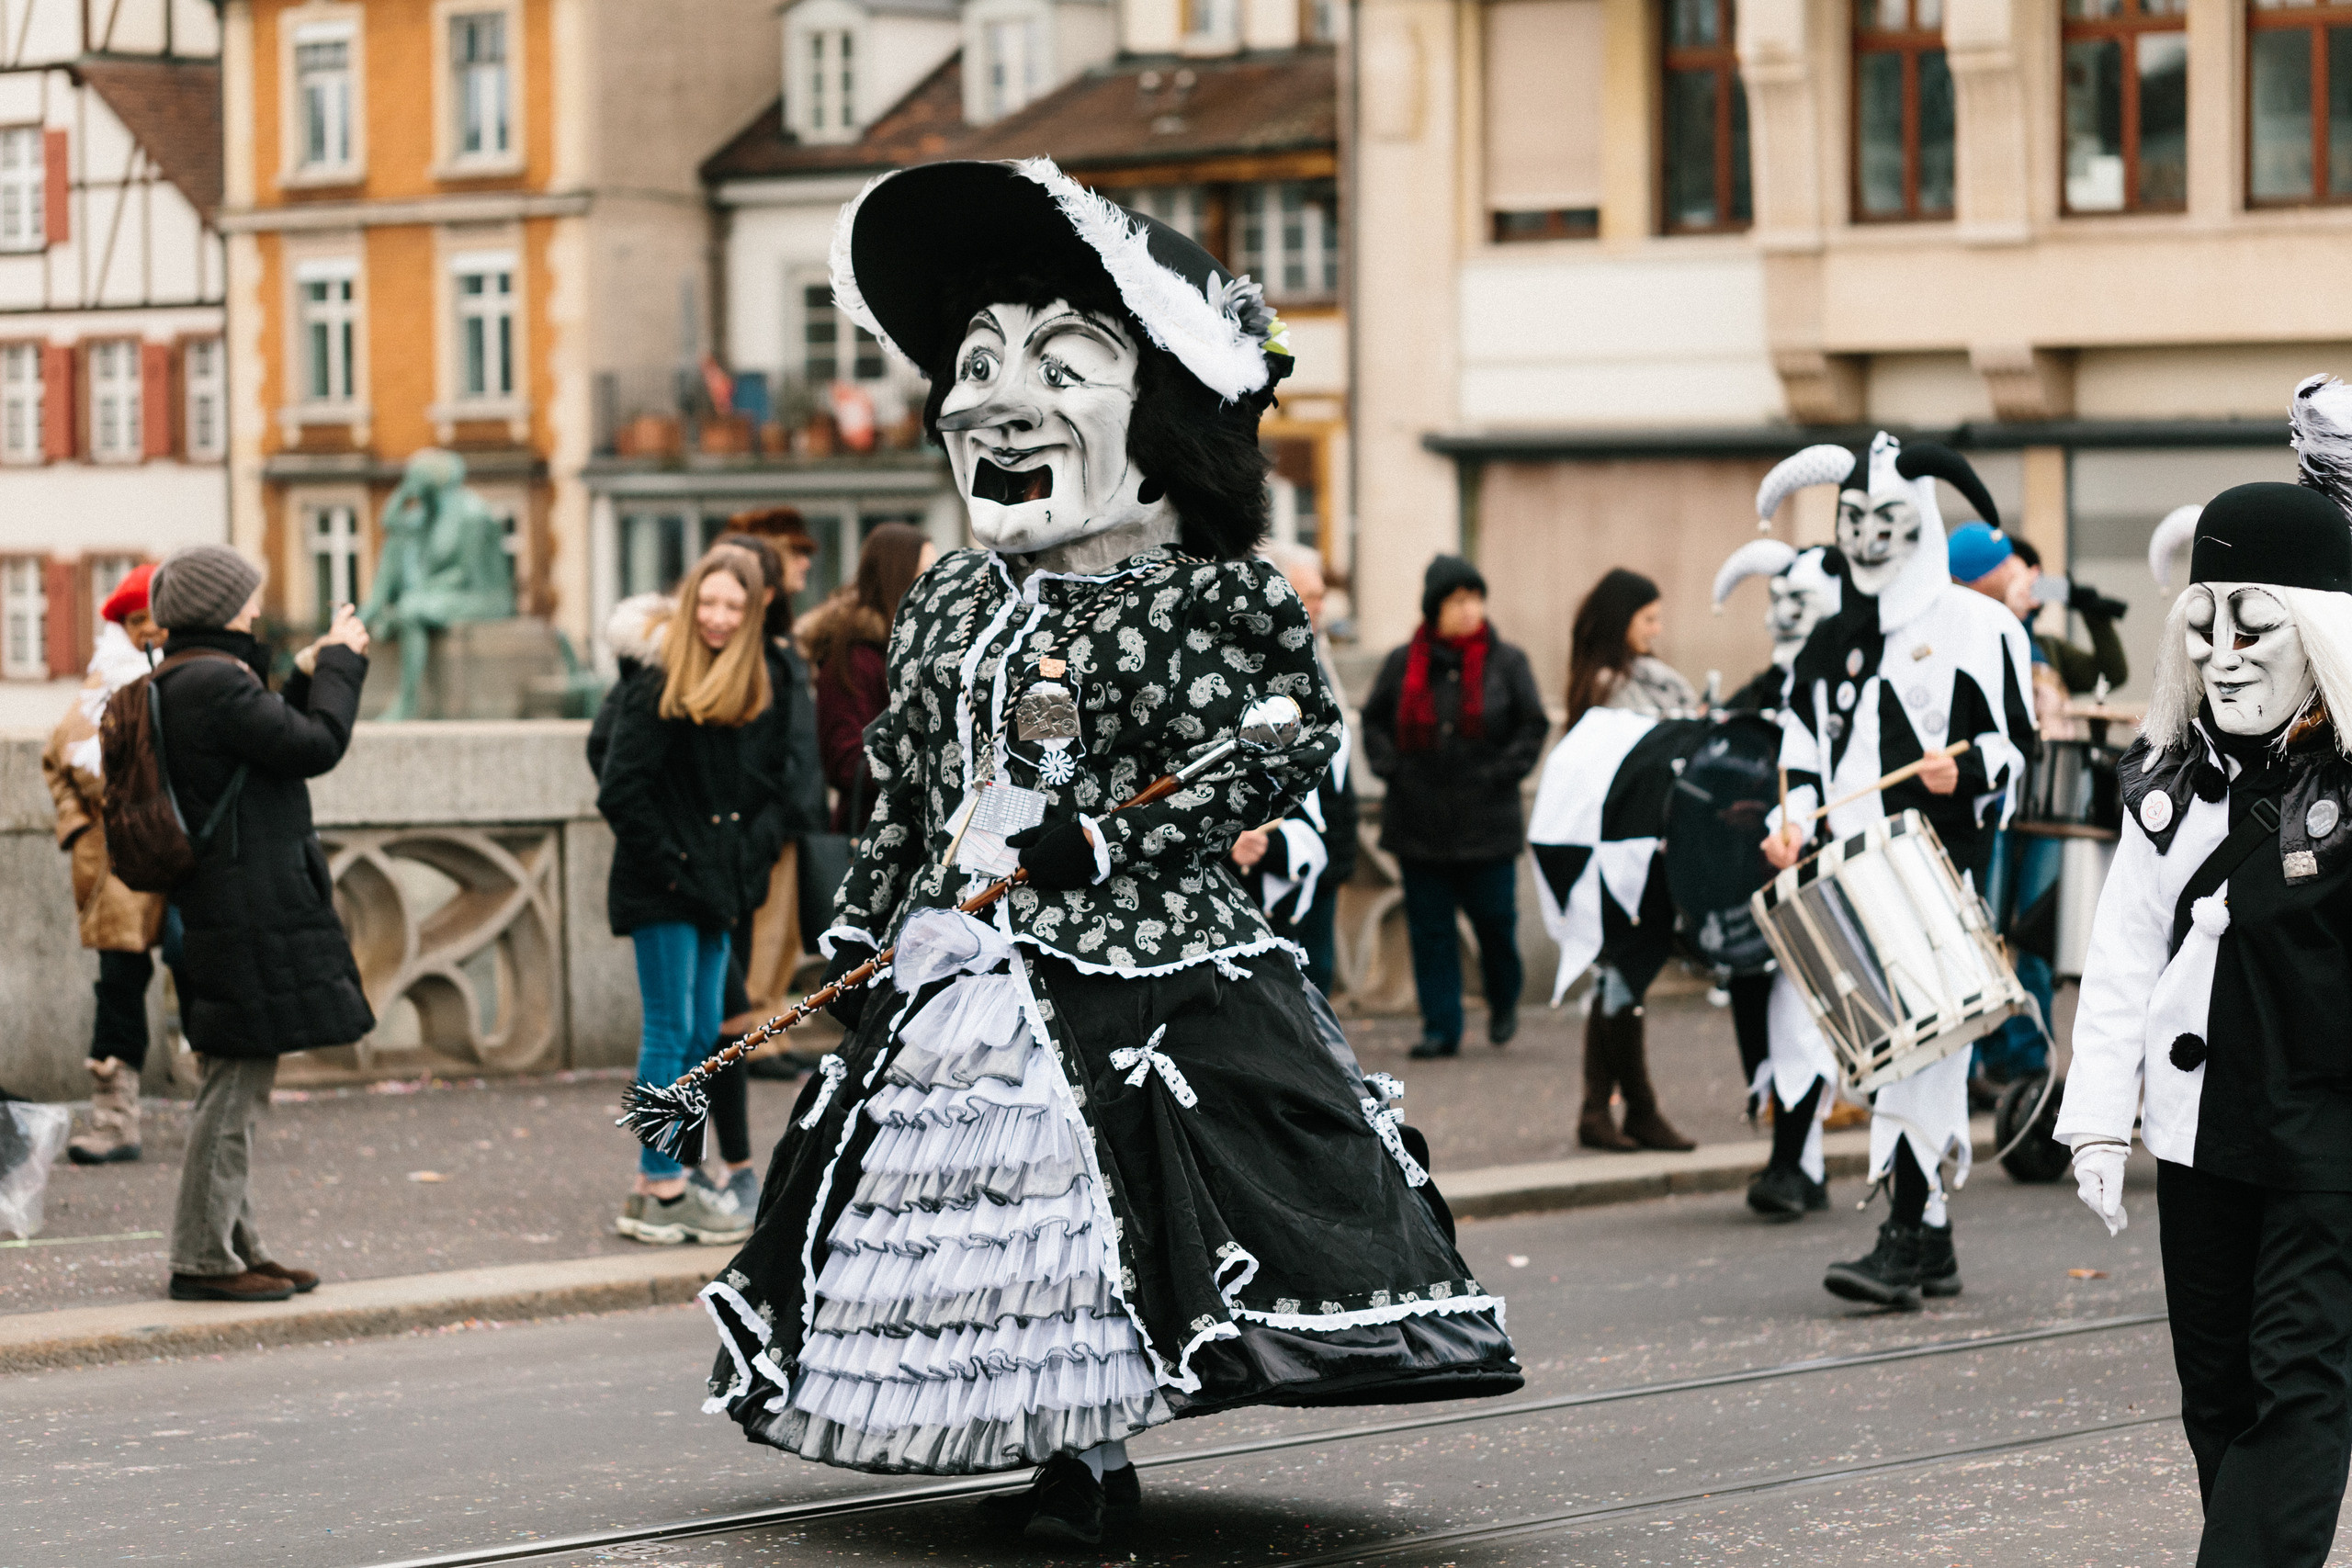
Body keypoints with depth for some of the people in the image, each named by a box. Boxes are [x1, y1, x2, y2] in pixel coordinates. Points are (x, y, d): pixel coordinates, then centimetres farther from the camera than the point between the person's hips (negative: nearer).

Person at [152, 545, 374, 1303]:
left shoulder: (177, 684, 14)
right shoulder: (214, 684, -17)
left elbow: (273, 737, 23)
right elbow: (317, 745, -15)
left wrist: (306, 673, 17)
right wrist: (340, 660, -3)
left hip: (220, 913, 11)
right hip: (252, 914, -11)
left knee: (234, 1080, 16)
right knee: (238, 1078, -7)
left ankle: (233, 1243, 23)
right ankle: (203, 1258, -3)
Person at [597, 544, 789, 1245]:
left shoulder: (760, 693, 9)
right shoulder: (657, 689, -11)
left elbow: (773, 787, 13)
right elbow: (621, 792, -14)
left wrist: (754, 849, -3)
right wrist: (670, 866, -14)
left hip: (719, 891, 7)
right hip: (662, 893, -7)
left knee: (702, 1035, 9)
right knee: (670, 1032, -5)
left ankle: (664, 1179, 16)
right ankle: (661, 1190, -1)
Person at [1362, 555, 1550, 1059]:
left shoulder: (1507, 662, 1)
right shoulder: (1403, 663, 5)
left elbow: (1533, 726, 4)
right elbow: (1374, 721, 14)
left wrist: (1500, 774, -7)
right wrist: (1389, 768, 0)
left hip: (1487, 823, -1)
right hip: (1419, 823, 2)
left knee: (1495, 919, 1)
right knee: (1429, 928, 2)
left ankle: (1504, 1002, 29)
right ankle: (1441, 1027, 8)